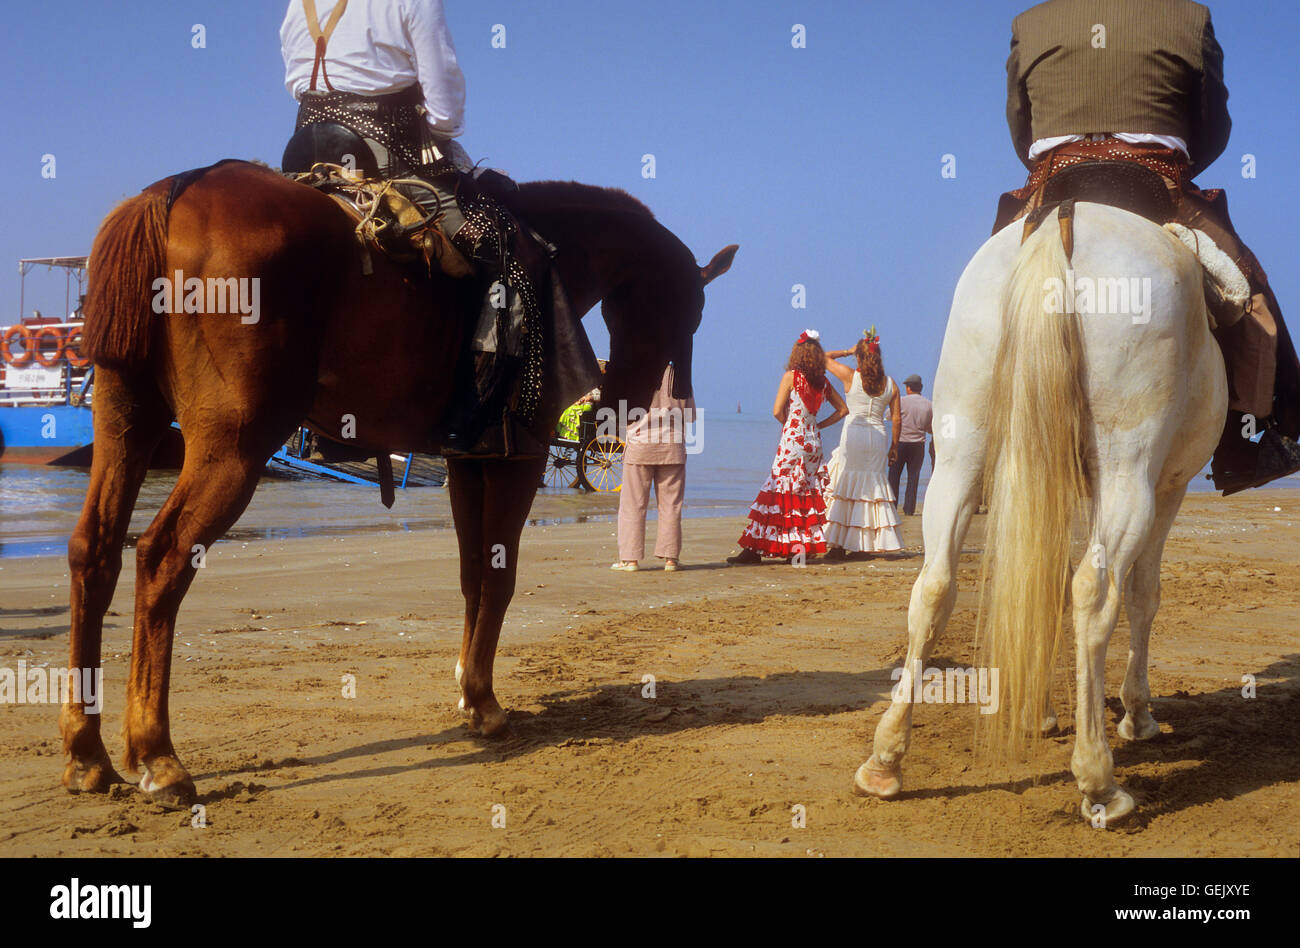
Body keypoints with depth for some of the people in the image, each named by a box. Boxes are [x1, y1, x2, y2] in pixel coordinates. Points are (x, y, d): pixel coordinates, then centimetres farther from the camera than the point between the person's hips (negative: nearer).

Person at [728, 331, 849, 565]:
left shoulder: (791, 376, -7)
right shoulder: (823, 382, 8)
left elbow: (777, 411, -11)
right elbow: (843, 409, 17)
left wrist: (790, 424, 7)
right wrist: (818, 425, 15)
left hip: (793, 440, -5)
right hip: (813, 441, 5)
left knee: (779, 491, -5)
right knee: (809, 493, 8)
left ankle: (755, 550, -5)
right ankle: (803, 548, 7)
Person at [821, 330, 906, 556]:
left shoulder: (850, 377, -6)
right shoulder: (890, 384, 3)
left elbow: (826, 357, 7)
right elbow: (896, 418, 6)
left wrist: (847, 351, 17)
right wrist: (894, 445, 16)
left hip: (853, 434, -3)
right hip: (878, 437, 3)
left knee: (846, 486, 1)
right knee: (874, 484, 13)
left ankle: (839, 544, -2)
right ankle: (876, 541, 12)